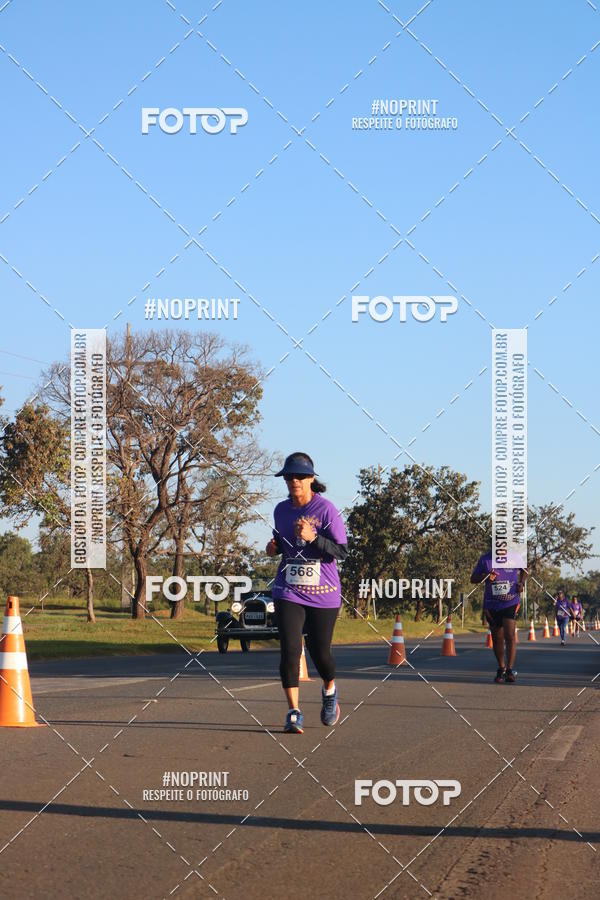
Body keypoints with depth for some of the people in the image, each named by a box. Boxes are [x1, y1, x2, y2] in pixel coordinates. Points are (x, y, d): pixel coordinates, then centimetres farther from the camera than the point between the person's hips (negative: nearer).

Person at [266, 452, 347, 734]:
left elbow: (341, 552, -12)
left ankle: (329, 690, 38)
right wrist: (275, 547, 0)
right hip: (289, 592, 3)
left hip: (323, 594, -3)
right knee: (290, 649, -12)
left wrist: (312, 537, -26)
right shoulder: (281, 510, 6)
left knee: (320, 651, 5)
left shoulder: (326, 509, -8)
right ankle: (293, 713, -9)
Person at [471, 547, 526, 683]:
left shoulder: (514, 557, -1)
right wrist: (486, 576, -18)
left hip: (511, 604, -2)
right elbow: (473, 579, 2)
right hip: (492, 605, 2)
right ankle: (501, 669, 25)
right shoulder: (485, 559, -1)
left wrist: (521, 583, 0)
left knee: (510, 636, -16)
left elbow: (524, 570, 19)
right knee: (497, 639, 10)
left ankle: (510, 669, -13)